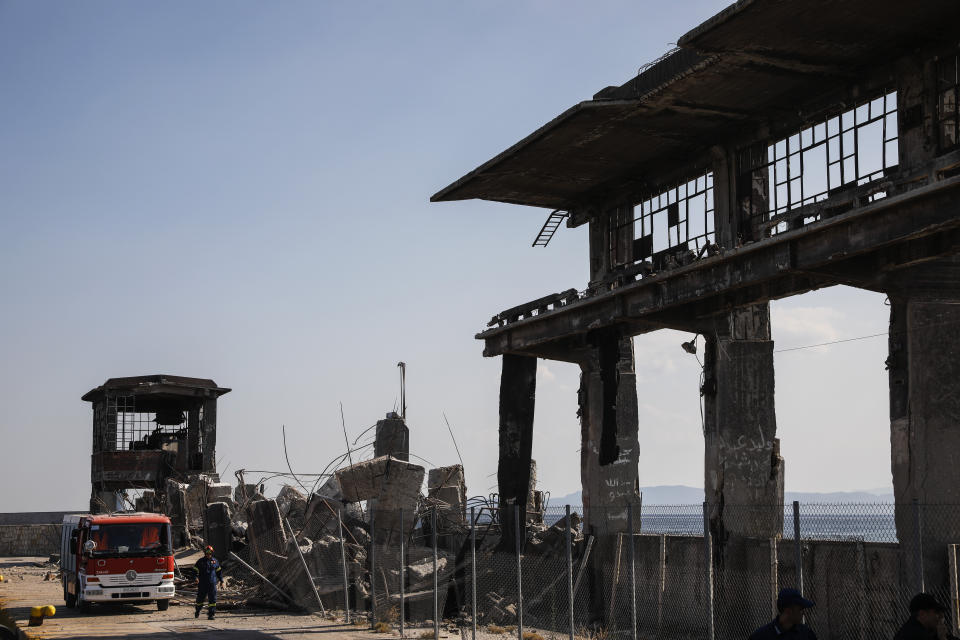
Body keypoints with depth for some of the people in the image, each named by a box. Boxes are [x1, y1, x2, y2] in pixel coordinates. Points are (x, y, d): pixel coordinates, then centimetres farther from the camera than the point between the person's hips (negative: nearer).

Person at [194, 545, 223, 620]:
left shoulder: (214, 561, 9)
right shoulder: (200, 561, 2)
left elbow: (219, 571, 17)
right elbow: (195, 570, -2)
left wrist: (221, 581, 16)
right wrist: (196, 578, -20)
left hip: (212, 584, 1)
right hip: (202, 584, -1)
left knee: (212, 599, -7)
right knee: (200, 598, 9)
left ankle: (211, 614, -5)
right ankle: (197, 611, 34)